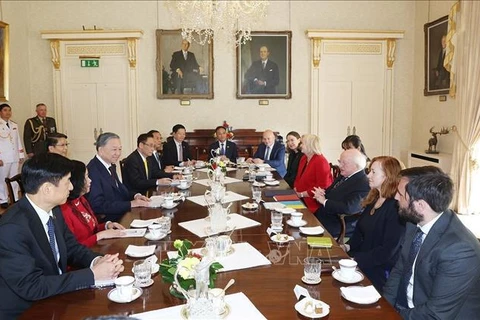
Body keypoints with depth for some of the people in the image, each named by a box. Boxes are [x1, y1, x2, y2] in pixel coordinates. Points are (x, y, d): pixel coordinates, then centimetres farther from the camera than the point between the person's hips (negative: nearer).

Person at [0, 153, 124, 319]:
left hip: (54, 298, 6)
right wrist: (93, 274, -25)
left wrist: (97, 261, -14)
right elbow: (31, 286, -25)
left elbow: (72, 248, 7)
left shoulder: (53, 210, -3)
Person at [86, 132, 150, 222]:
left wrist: (134, 196, -3)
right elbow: (98, 205, -20)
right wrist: (130, 204, -22)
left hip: (122, 215, 8)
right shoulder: (92, 171, -17)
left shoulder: (111, 166, 10)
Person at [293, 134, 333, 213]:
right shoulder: (303, 158, 12)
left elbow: (322, 187, -19)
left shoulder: (321, 162, -14)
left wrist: (301, 194, -15)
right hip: (302, 200, 8)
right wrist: (295, 191, 1)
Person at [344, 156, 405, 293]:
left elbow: (387, 250, -20)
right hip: (361, 264, 7)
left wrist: (356, 260, -21)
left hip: (379, 272, -7)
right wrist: (348, 246, -3)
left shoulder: (396, 207, -17)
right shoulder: (373, 200, 9)